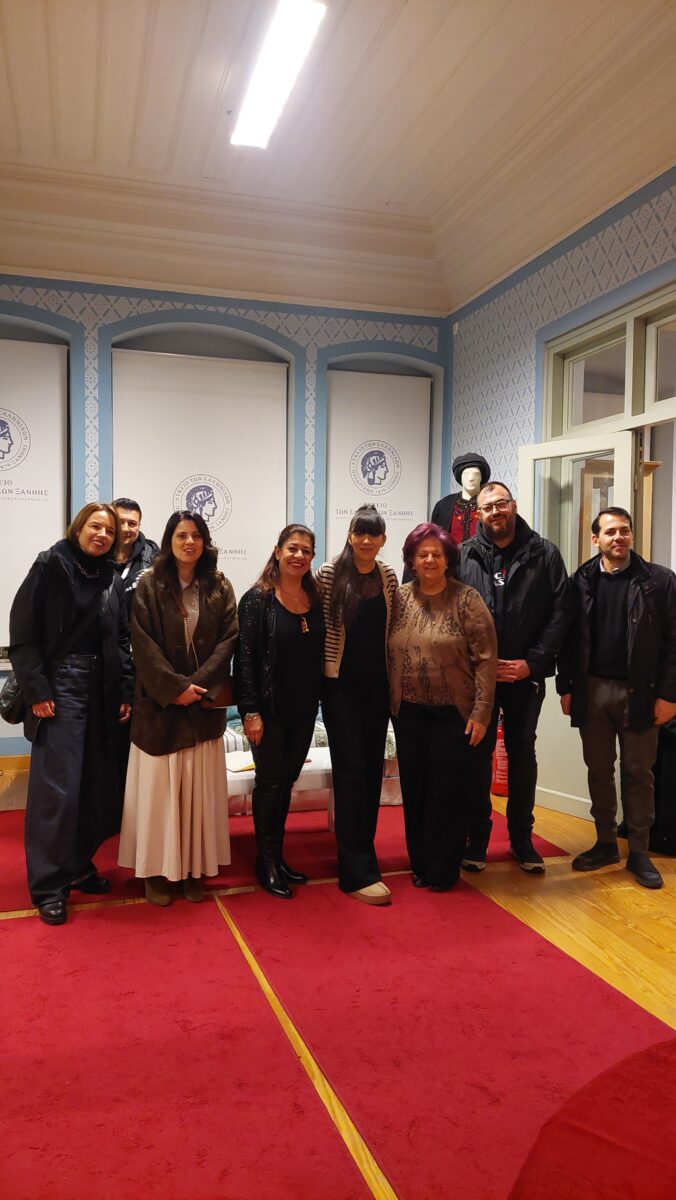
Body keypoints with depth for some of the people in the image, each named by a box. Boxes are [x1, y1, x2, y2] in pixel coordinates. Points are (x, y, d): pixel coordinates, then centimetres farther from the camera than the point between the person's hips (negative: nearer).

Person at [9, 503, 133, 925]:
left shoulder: (112, 580, 11)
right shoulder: (50, 565, -3)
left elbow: (123, 640, 11)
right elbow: (23, 631, -8)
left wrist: (125, 692, 3)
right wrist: (37, 689, -14)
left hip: (101, 691, 5)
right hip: (60, 686, -5)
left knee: (98, 784, 8)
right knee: (57, 786, -5)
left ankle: (79, 864, 26)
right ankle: (49, 885, 7)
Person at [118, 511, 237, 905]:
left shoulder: (220, 587, 7)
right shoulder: (149, 587, 1)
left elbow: (229, 638, 0)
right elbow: (143, 643, -6)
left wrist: (198, 683, -12)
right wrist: (175, 686, -15)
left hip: (204, 702, 2)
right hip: (160, 702, -2)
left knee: (200, 787, 5)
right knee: (159, 785, 2)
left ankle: (195, 867, 16)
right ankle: (157, 869, 13)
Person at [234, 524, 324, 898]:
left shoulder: (316, 600, 5)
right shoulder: (257, 599, -10)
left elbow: (321, 654, 10)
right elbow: (245, 658, -13)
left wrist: (322, 702, 6)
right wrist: (250, 711, -17)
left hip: (304, 709, 5)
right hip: (269, 710, -5)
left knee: (286, 782, 15)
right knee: (270, 783, 5)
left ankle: (278, 856, 29)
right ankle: (266, 863, 19)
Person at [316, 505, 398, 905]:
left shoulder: (388, 577, 5)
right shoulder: (330, 574, -7)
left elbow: (391, 630, 11)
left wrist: (393, 675, 6)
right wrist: (319, 668, -6)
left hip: (377, 685, 5)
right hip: (341, 684, -4)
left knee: (373, 769, 11)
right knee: (351, 770, -5)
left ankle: (361, 851, 27)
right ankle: (357, 872, 1)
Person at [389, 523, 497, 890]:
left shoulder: (466, 599, -7)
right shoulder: (399, 598, 4)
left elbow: (486, 658, -10)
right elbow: (388, 653, 8)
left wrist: (481, 712, -13)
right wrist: (391, 702, 5)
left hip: (454, 714, -3)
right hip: (409, 714, 4)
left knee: (448, 792, 5)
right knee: (415, 791, 12)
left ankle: (442, 870, 20)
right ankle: (420, 864, 28)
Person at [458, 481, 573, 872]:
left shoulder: (544, 554, 0)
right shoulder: (464, 556, -2)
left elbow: (561, 611, -3)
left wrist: (533, 662, -10)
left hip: (526, 675, 1)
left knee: (523, 753, 11)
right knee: (478, 754, 8)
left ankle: (522, 836, 26)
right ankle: (478, 836, 22)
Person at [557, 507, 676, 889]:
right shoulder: (581, 582, 3)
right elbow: (568, 639, 5)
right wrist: (566, 688, 1)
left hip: (639, 692, -2)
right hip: (592, 689, 2)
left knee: (638, 772, 7)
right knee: (599, 770, 11)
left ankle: (639, 853, 19)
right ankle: (606, 844, 25)